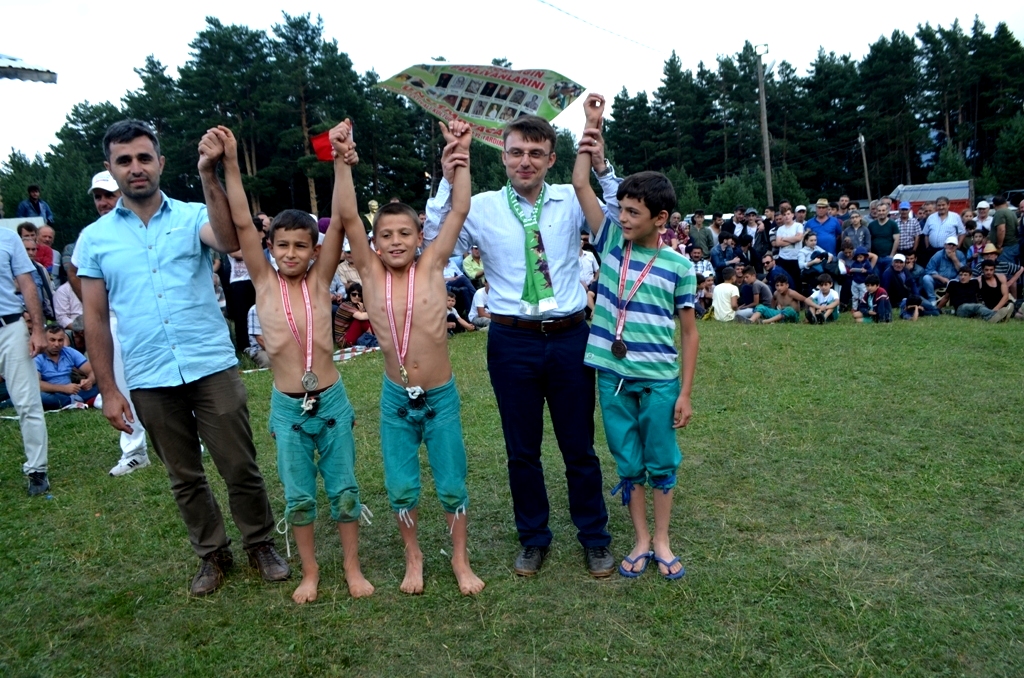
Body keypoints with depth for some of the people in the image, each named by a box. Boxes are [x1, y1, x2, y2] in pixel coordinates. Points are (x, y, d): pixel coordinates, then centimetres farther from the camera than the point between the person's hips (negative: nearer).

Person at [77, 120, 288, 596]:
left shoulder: (192, 216, 1)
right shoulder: (94, 238, 5)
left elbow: (230, 241, -23)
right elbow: (96, 319, 7)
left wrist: (208, 174, -32)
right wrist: (108, 390, 4)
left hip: (213, 369, -2)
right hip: (149, 382, 2)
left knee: (240, 467, 5)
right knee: (184, 478, 14)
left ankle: (260, 544, 25)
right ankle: (212, 554, 32)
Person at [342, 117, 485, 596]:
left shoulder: (431, 267, -6)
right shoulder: (370, 273, -4)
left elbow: (459, 211, -10)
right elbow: (347, 217, -13)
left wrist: (460, 156, -14)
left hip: (441, 396, -1)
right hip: (395, 399, 1)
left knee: (452, 485, 10)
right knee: (401, 488, 12)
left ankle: (460, 559, 32)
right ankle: (413, 557, 36)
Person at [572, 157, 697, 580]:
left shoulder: (679, 266, -4)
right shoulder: (612, 241, 2)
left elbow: (689, 333, 0)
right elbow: (580, 184, -2)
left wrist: (685, 394, -3)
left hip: (660, 382, -2)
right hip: (613, 379, 2)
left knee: (662, 464, 10)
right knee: (628, 465, 12)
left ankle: (662, 541, 27)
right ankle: (641, 541, 27)